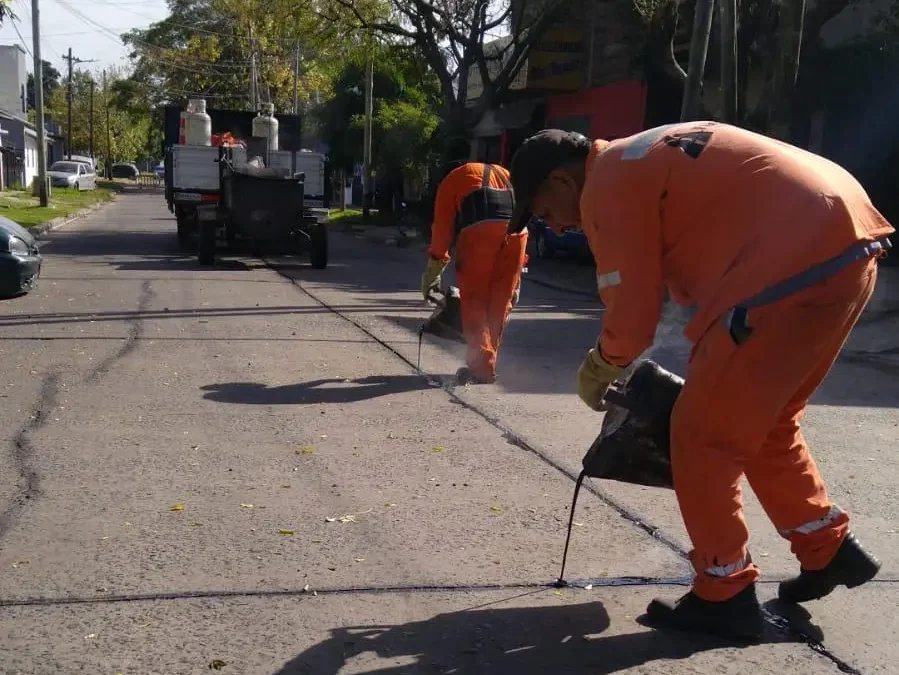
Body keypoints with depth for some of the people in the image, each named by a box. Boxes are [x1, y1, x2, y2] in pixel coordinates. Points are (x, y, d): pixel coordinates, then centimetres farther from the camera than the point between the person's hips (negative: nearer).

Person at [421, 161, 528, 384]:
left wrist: (433, 272, 22)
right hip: (516, 227, 4)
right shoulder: (505, 174, 40)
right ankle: (486, 363, 20)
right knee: (501, 302, 13)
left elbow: (442, 227, 17)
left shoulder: (453, 179, 28)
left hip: (480, 226, -4)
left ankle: (482, 367, 1)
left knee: (474, 301, 4)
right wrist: (516, 275, 32)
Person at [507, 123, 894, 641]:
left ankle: (725, 597, 11)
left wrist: (601, 366, 12)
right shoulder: (644, 159, 23)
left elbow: (633, 317, -9)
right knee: (767, 424, 23)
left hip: (802, 263, -10)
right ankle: (829, 550, 34)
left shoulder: (607, 186, -7)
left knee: (703, 436, 0)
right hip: (847, 247, 10)